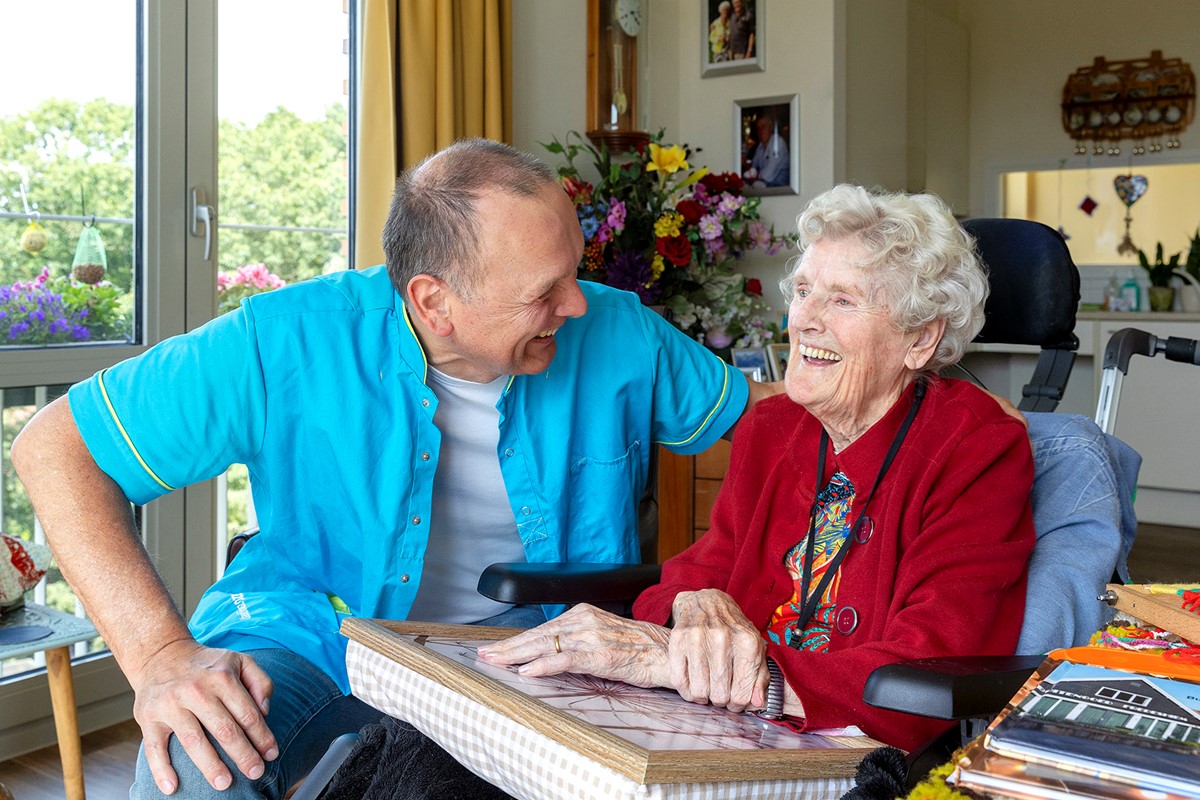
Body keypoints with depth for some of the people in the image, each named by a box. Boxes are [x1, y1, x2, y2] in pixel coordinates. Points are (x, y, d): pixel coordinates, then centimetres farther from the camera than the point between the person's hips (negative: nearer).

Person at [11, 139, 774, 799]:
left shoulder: (618, 335, -10)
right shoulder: (293, 342, -19)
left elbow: (758, 407, 7)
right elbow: (56, 445, -16)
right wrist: (160, 655, -27)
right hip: (315, 638, -4)